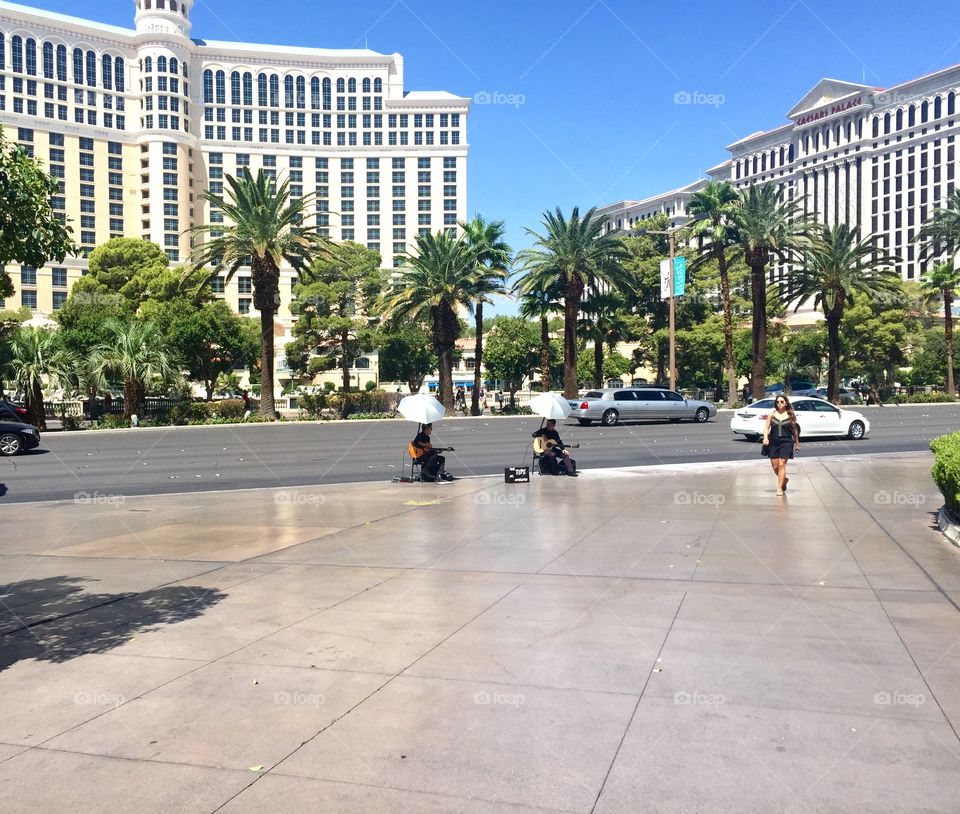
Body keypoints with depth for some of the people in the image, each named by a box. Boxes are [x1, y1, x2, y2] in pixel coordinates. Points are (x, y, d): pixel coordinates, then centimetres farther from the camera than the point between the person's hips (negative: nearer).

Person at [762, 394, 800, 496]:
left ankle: (780, 488, -5)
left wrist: (797, 443, 15)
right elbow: (767, 428, 5)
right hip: (773, 442, 3)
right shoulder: (772, 414, 6)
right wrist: (765, 437, -13)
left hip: (786, 442, -2)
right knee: (775, 466, 6)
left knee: (782, 465, -10)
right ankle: (784, 480, 35)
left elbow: (795, 430, 11)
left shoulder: (790, 415, 3)